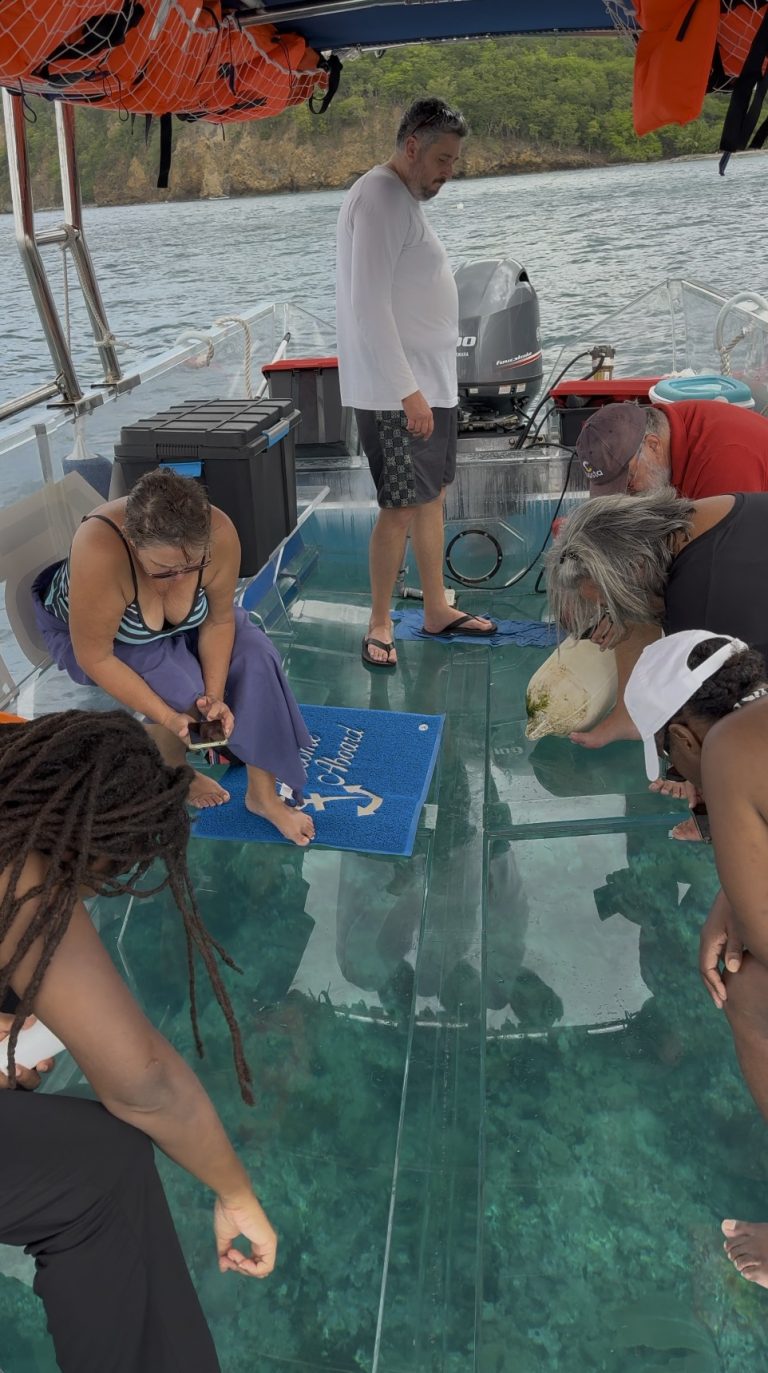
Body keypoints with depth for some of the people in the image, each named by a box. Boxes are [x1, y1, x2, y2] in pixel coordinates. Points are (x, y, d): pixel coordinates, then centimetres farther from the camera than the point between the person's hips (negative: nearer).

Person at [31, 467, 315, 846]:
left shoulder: (219, 533, -32)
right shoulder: (99, 552, -42)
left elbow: (219, 620, -17)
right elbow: (94, 657, -32)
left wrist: (215, 694, -26)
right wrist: (168, 717, -34)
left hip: (182, 618, 4)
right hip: (87, 628, -3)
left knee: (255, 658, -16)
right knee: (181, 693, -25)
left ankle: (262, 793, -3)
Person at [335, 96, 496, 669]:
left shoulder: (407, 198, 17)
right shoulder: (379, 197, -13)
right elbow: (369, 306, -21)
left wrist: (429, 385, 17)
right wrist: (407, 391, -23)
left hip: (432, 384, 10)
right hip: (397, 393, -10)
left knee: (433, 497, 12)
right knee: (402, 509, -7)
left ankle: (437, 609, 23)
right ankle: (380, 623, 7)